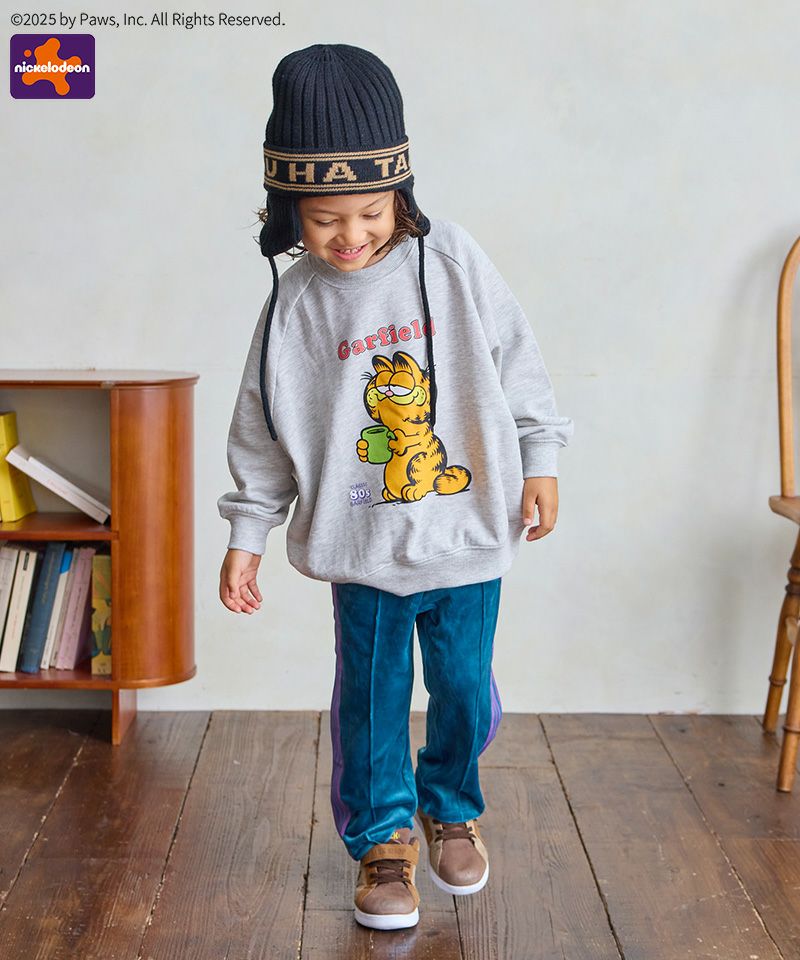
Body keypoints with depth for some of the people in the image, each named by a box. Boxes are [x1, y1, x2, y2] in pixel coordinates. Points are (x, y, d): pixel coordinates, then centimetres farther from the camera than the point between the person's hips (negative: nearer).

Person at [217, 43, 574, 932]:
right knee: (371, 697, 8)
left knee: (464, 686, 12)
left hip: (468, 532, 0)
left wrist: (538, 459, 1)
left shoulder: (452, 259, -7)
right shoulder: (294, 305, -5)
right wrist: (246, 534, 3)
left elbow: (515, 359, 2)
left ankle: (451, 808, 40)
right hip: (360, 546, 0)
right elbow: (264, 429, 2)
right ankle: (384, 836, 30)